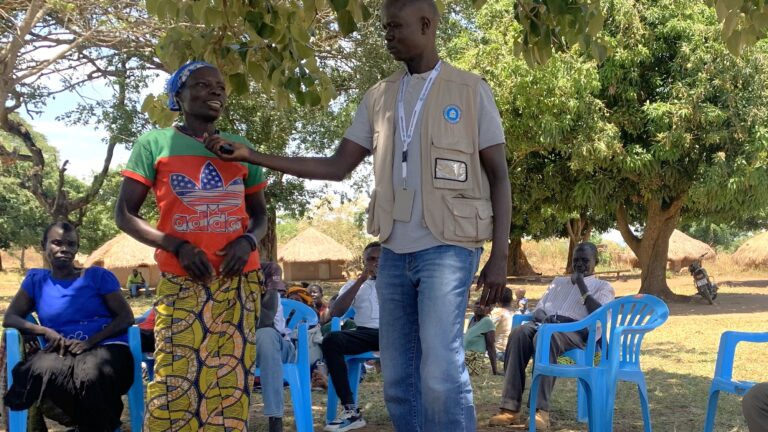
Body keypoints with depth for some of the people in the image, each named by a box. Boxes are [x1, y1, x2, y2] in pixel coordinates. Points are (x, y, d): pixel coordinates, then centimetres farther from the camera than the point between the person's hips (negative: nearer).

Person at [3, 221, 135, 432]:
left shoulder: (98, 276, 8)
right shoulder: (36, 279, 16)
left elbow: (126, 317, 3)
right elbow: (10, 318, 11)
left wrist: (91, 341, -14)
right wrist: (46, 331, -9)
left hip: (105, 347, -2)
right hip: (62, 352, 2)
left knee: (91, 375, -41)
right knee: (42, 371, -36)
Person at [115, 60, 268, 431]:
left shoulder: (240, 147, 14)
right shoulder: (155, 142, 5)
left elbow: (259, 214, 20)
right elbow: (124, 214, 3)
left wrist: (247, 241, -4)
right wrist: (177, 246, -12)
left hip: (240, 280, 3)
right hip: (180, 282, -3)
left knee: (231, 381, -1)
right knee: (174, 385, -8)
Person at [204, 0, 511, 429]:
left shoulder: (471, 90, 2)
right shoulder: (379, 97, 14)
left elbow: (499, 176, 1)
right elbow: (335, 167, 11)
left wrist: (500, 255, -8)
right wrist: (251, 156, 4)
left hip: (448, 248, -5)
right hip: (395, 251, 5)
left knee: (440, 371, -16)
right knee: (398, 378, 7)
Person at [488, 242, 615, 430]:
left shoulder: (603, 287, 20)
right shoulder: (559, 281, 34)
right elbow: (538, 309, 23)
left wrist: (581, 285, -1)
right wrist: (544, 318, -2)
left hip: (575, 330, -4)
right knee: (518, 334, -33)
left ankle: (542, 410, -46)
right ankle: (510, 408, -38)